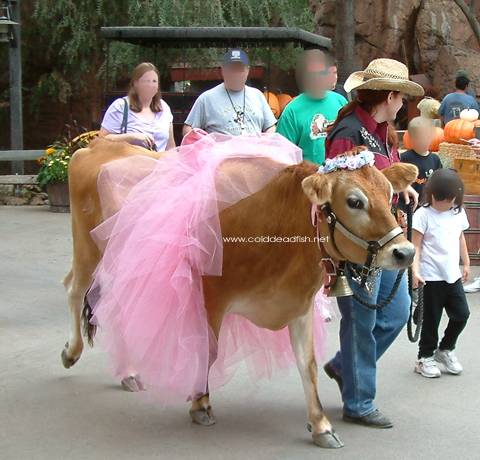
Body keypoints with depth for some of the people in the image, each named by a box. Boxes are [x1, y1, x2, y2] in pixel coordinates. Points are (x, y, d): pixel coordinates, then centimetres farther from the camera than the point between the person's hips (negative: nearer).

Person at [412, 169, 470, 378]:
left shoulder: (458, 213, 6)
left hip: (453, 275, 5)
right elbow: (416, 246, -12)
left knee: (461, 314, 5)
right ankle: (425, 357, 19)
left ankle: (445, 349, 27)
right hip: (432, 276, -5)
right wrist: (415, 270, -21)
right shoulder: (423, 214, -11)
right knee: (432, 319, 3)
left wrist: (466, 263, 21)